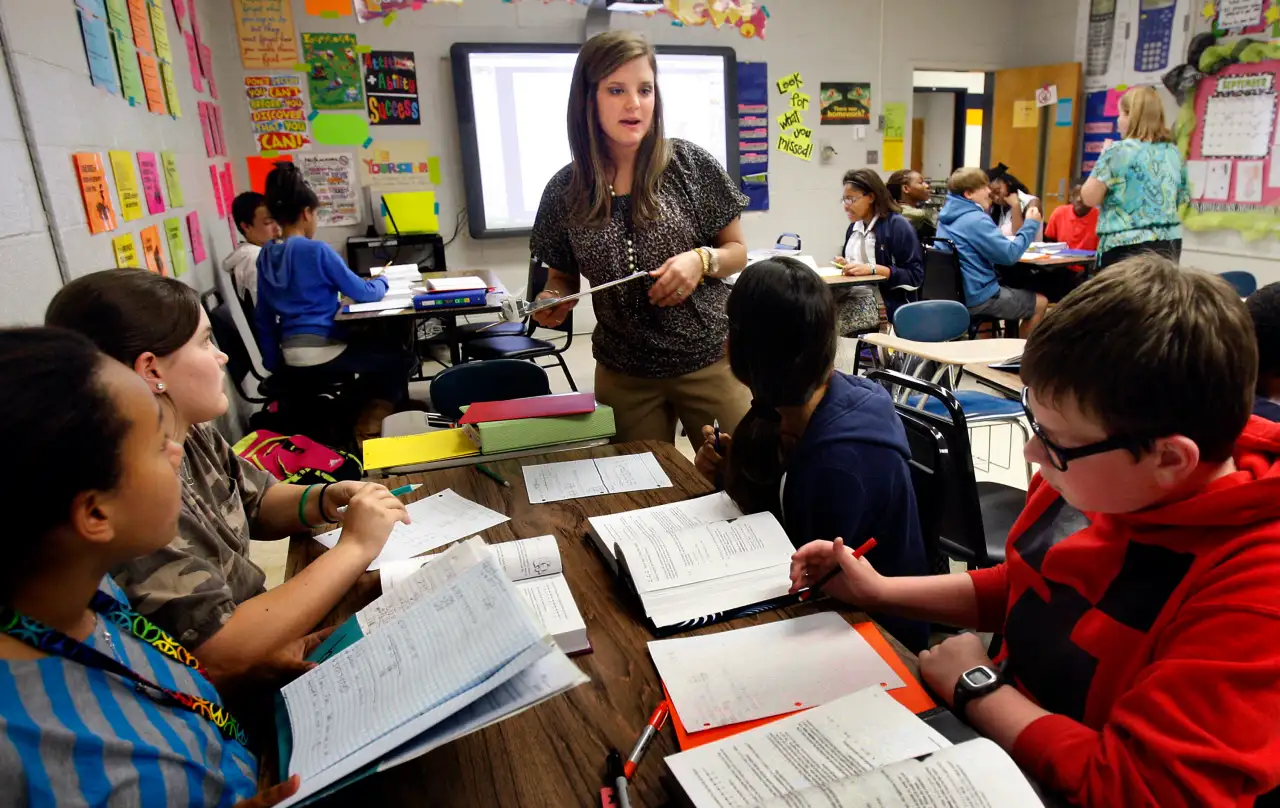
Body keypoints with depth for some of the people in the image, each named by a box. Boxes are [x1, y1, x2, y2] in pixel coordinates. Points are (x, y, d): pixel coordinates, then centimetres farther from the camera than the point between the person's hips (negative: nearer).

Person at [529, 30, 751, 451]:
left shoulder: (689, 164, -6)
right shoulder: (565, 190, -2)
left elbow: (737, 252, 3)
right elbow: (563, 277, 11)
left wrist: (702, 259, -18)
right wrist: (553, 302, -11)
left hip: (708, 360, -1)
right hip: (623, 374, 1)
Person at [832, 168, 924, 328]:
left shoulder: (897, 225, -6)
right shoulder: (854, 227, 17)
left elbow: (915, 274, -10)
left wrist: (873, 269, -18)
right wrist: (844, 265, 7)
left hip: (882, 303, -7)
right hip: (851, 296, 7)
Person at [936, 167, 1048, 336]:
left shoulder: (947, 215, 8)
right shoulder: (976, 219, -20)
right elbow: (1009, 254, -21)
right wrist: (1030, 225, -10)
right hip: (977, 297, -9)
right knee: (1040, 302, 10)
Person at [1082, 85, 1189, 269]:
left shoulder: (1118, 151, -9)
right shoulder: (1174, 152, 11)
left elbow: (1089, 198, -9)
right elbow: (1182, 199, 18)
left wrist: (1104, 156, 4)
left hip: (1127, 246, -6)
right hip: (1170, 243, 6)